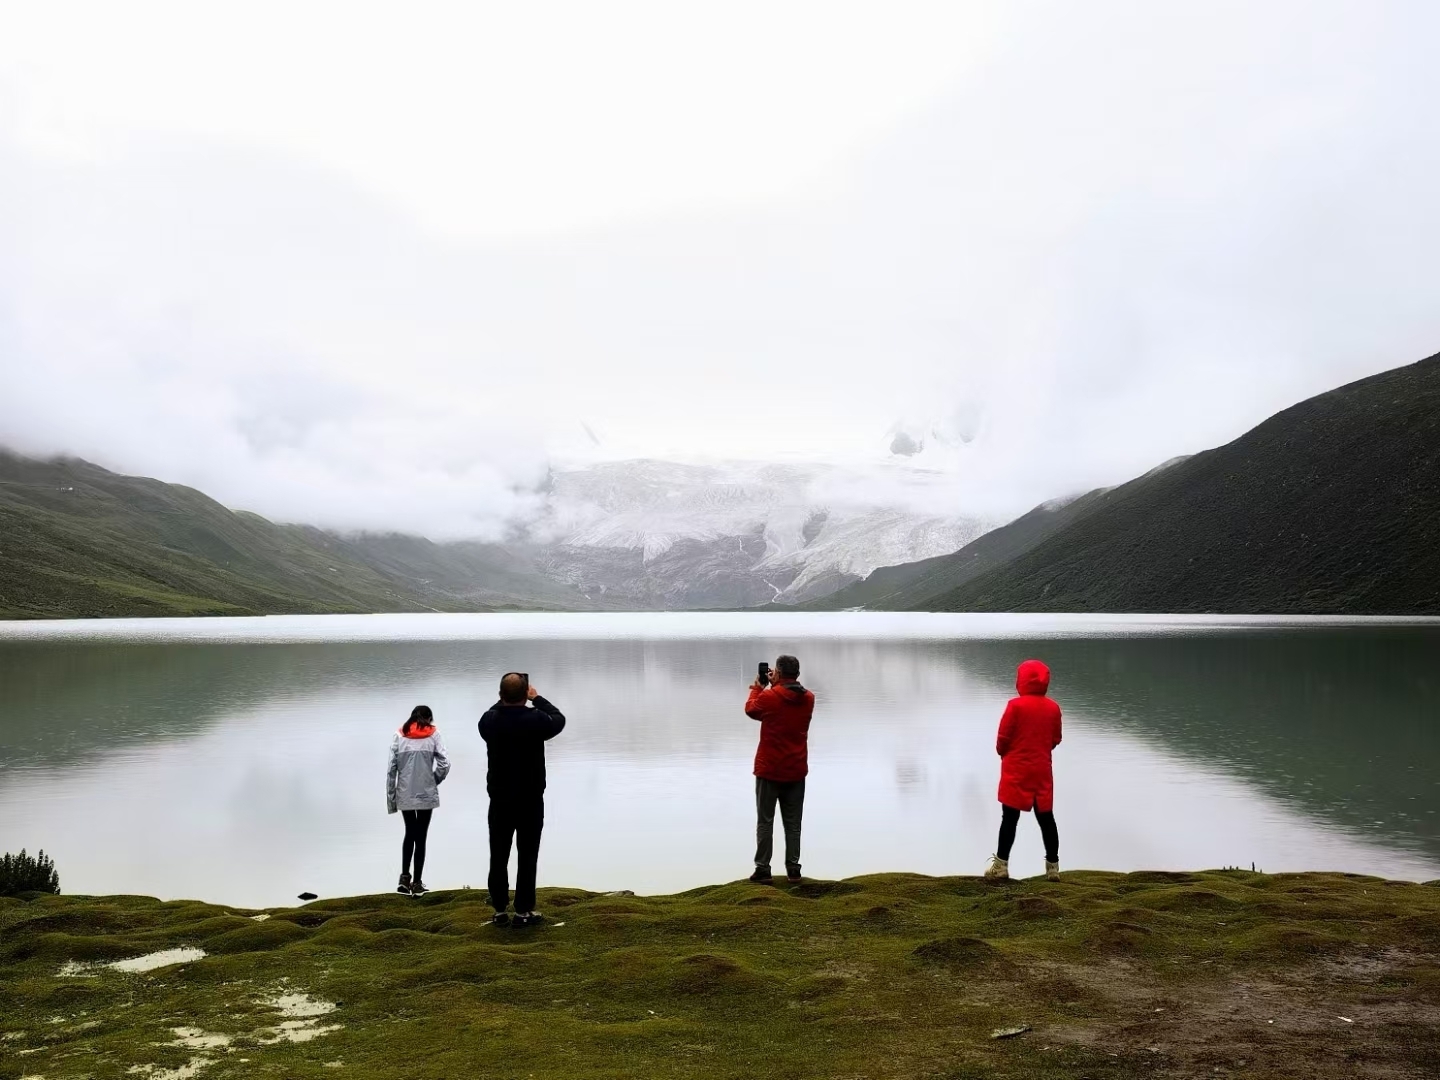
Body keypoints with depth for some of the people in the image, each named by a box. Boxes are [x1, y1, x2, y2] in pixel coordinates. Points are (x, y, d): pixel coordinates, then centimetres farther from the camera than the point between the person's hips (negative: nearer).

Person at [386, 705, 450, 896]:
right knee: (420, 837, 8)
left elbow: (391, 769, -2)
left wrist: (390, 797, 5)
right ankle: (417, 883, 9)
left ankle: (404, 878, 12)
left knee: (409, 834, 20)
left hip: (404, 794, 2)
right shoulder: (433, 735, -2)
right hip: (426, 794, -2)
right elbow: (444, 764, -9)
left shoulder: (399, 736, 1)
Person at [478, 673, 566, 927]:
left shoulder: (488, 720, -6)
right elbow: (559, 720, 5)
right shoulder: (535, 720, -17)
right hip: (530, 801, -3)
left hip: (500, 799, 3)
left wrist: (504, 700, 20)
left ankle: (499, 910, 13)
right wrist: (537, 699, 13)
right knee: (527, 857, 3)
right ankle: (523, 911, 5)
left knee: (499, 856, 10)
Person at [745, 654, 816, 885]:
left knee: (765, 821, 4)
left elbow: (751, 710, 6)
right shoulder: (808, 699, -2)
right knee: (793, 823, 11)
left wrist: (758, 688, 21)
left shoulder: (768, 697, -16)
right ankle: (793, 869, 11)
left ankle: (763, 869, 4)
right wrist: (775, 686, 18)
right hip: (796, 771, 4)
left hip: (769, 770, -4)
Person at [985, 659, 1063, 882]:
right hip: (1042, 770, 4)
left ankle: (1001, 865, 2)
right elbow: (1055, 740, 9)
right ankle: (1053, 866, 14)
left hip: (1016, 770, -4)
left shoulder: (1016, 705, -13)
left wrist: (1003, 753, 12)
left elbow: (1003, 737, -8)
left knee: (1010, 817, 0)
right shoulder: (1053, 708, 1)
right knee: (1046, 817, 10)